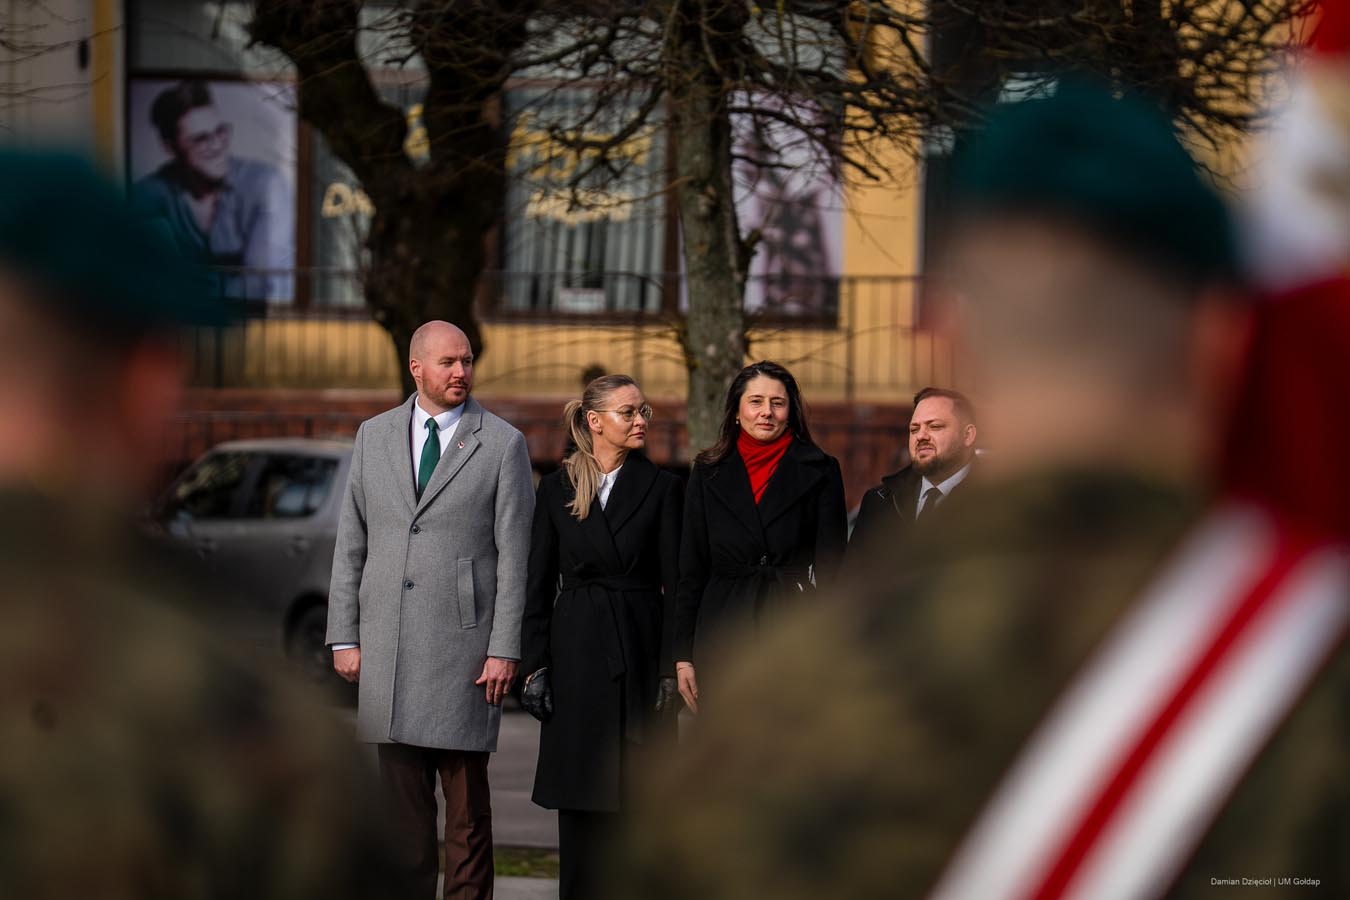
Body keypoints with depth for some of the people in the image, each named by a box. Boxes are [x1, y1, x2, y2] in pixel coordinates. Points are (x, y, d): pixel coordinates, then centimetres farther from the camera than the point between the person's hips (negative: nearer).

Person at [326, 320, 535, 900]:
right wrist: (344, 637, 6)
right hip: (387, 646, 3)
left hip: (462, 644, -3)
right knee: (402, 797, 6)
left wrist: (504, 650, -8)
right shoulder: (374, 437, 10)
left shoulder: (502, 444, 1)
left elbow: (514, 555, -2)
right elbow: (351, 543, 12)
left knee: (466, 797, -1)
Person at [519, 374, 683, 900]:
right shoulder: (557, 488, 6)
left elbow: (675, 583, 0)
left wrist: (671, 666, -7)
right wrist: (534, 664, -1)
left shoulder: (661, 488, 3)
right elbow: (539, 582, 6)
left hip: (639, 648, -1)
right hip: (576, 651, 1)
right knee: (580, 796, 3)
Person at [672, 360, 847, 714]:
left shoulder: (819, 470, 4)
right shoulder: (709, 472, 9)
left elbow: (830, 566, 2)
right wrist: (683, 655, 4)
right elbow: (691, 569, 10)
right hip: (724, 632, 2)